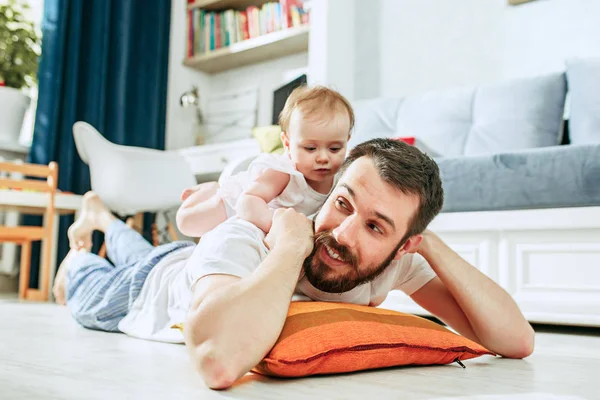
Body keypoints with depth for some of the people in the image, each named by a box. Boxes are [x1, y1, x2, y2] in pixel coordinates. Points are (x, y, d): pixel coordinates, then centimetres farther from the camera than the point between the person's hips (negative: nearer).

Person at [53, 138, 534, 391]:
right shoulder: (238, 243, -50)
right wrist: (288, 246, -59)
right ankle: (79, 251, 59)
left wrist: (431, 243, -47)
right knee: (89, 307, 31)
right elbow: (217, 361, -71)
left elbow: (517, 340, -38)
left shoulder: (398, 260, -35)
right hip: (155, 285, -4)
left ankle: (107, 219, 64)